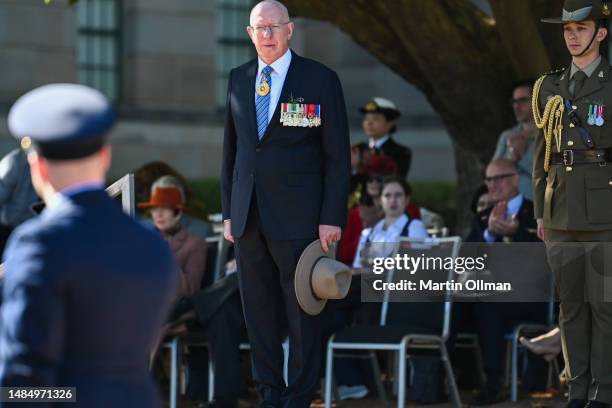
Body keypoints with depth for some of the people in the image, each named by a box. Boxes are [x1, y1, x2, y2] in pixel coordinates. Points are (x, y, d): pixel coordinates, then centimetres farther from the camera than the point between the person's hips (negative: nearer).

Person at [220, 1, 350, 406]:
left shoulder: (321, 79, -3)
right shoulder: (239, 80, 10)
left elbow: (338, 155, -3)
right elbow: (231, 149, 15)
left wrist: (332, 217, -8)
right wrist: (229, 211, 10)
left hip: (296, 219, -4)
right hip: (248, 218, 4)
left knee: (302, 310, 1)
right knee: (259, 311, 7)